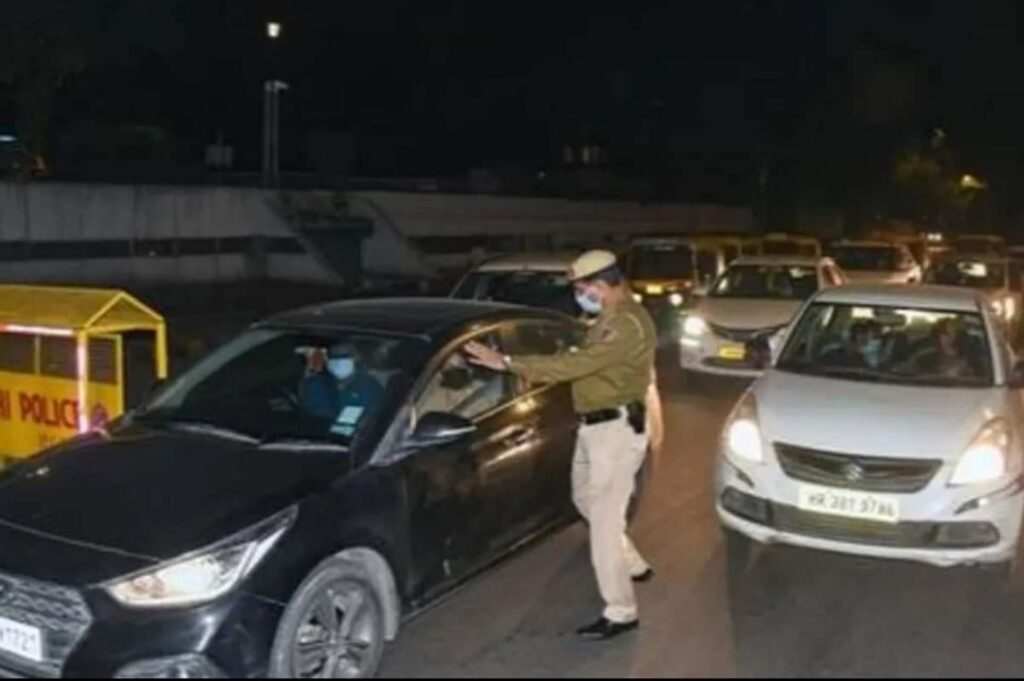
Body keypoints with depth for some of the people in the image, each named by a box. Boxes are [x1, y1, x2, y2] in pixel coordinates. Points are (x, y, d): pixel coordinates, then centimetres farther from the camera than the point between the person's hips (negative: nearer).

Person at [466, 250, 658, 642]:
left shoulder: (629, 323, -23)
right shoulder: (610, 319, 12)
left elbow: (578, 363, -32)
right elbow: (584, 364, 20)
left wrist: (508, 363, -32)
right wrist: (533, 374, 10)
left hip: (616, 428, -11)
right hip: (595, 425, 11)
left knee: (605, 518, -8)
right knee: (586, 500, 23)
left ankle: (621, 612, 0)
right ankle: (633, 565, 40)